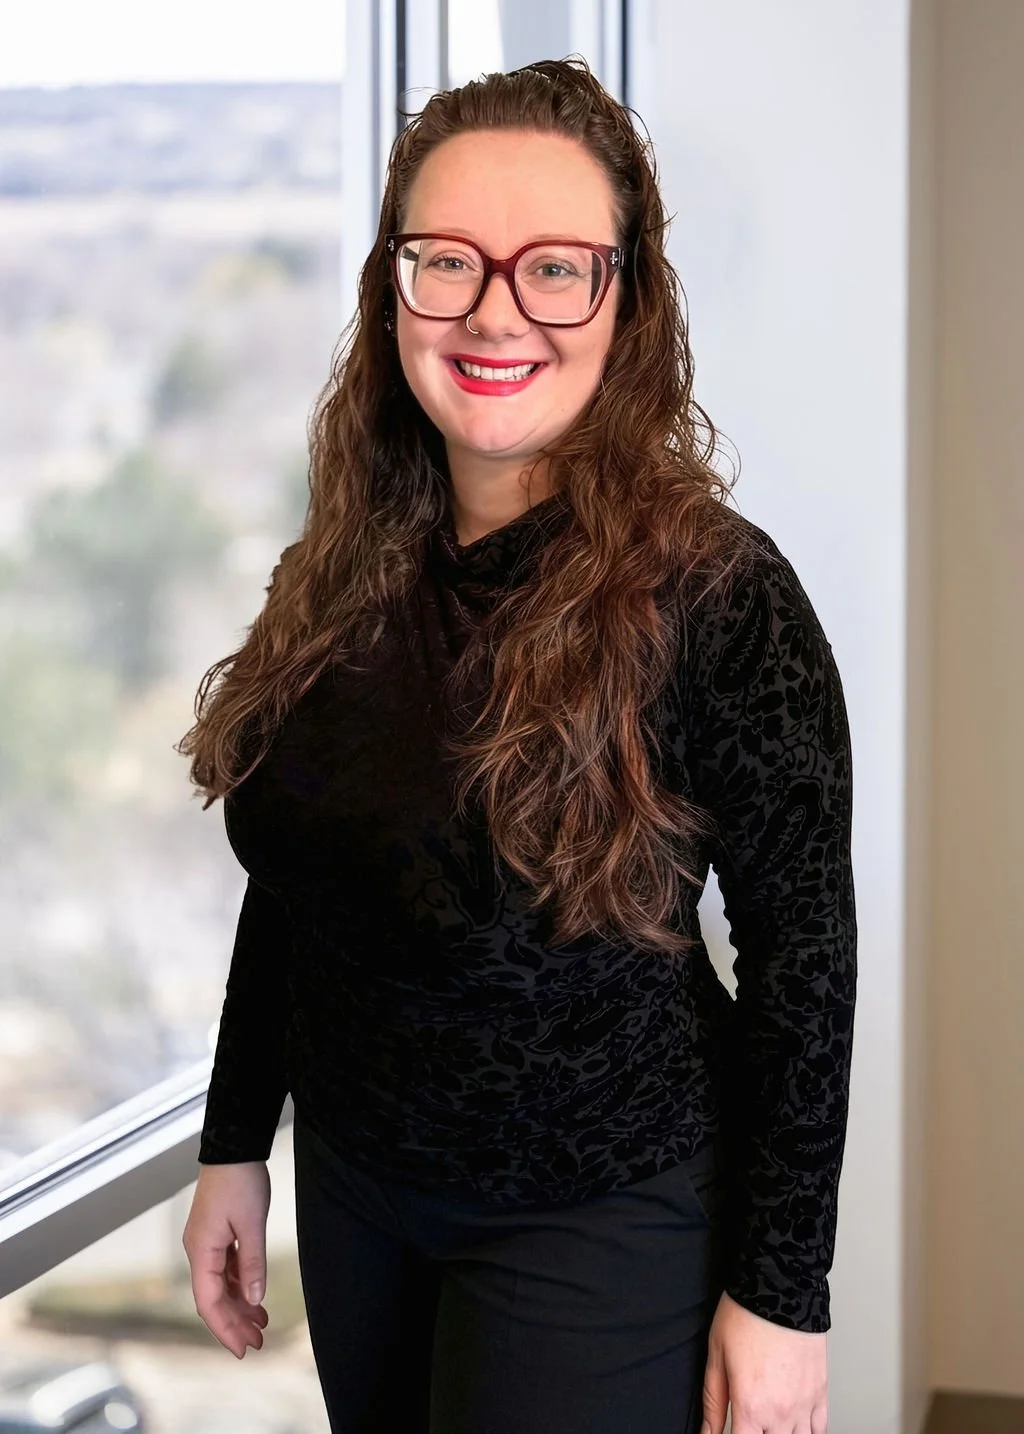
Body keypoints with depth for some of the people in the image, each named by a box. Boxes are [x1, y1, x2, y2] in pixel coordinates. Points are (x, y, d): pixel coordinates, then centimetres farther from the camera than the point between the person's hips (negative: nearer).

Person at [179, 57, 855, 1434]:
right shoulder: (345, 574, -2)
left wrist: (781, 1294, -13)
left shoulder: (714, 590, -19)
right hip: (354, 1191, 6)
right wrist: (236, 1143, 10)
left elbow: (803, 951, -15)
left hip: (599, 1228, -5)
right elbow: (288, 885, 8)